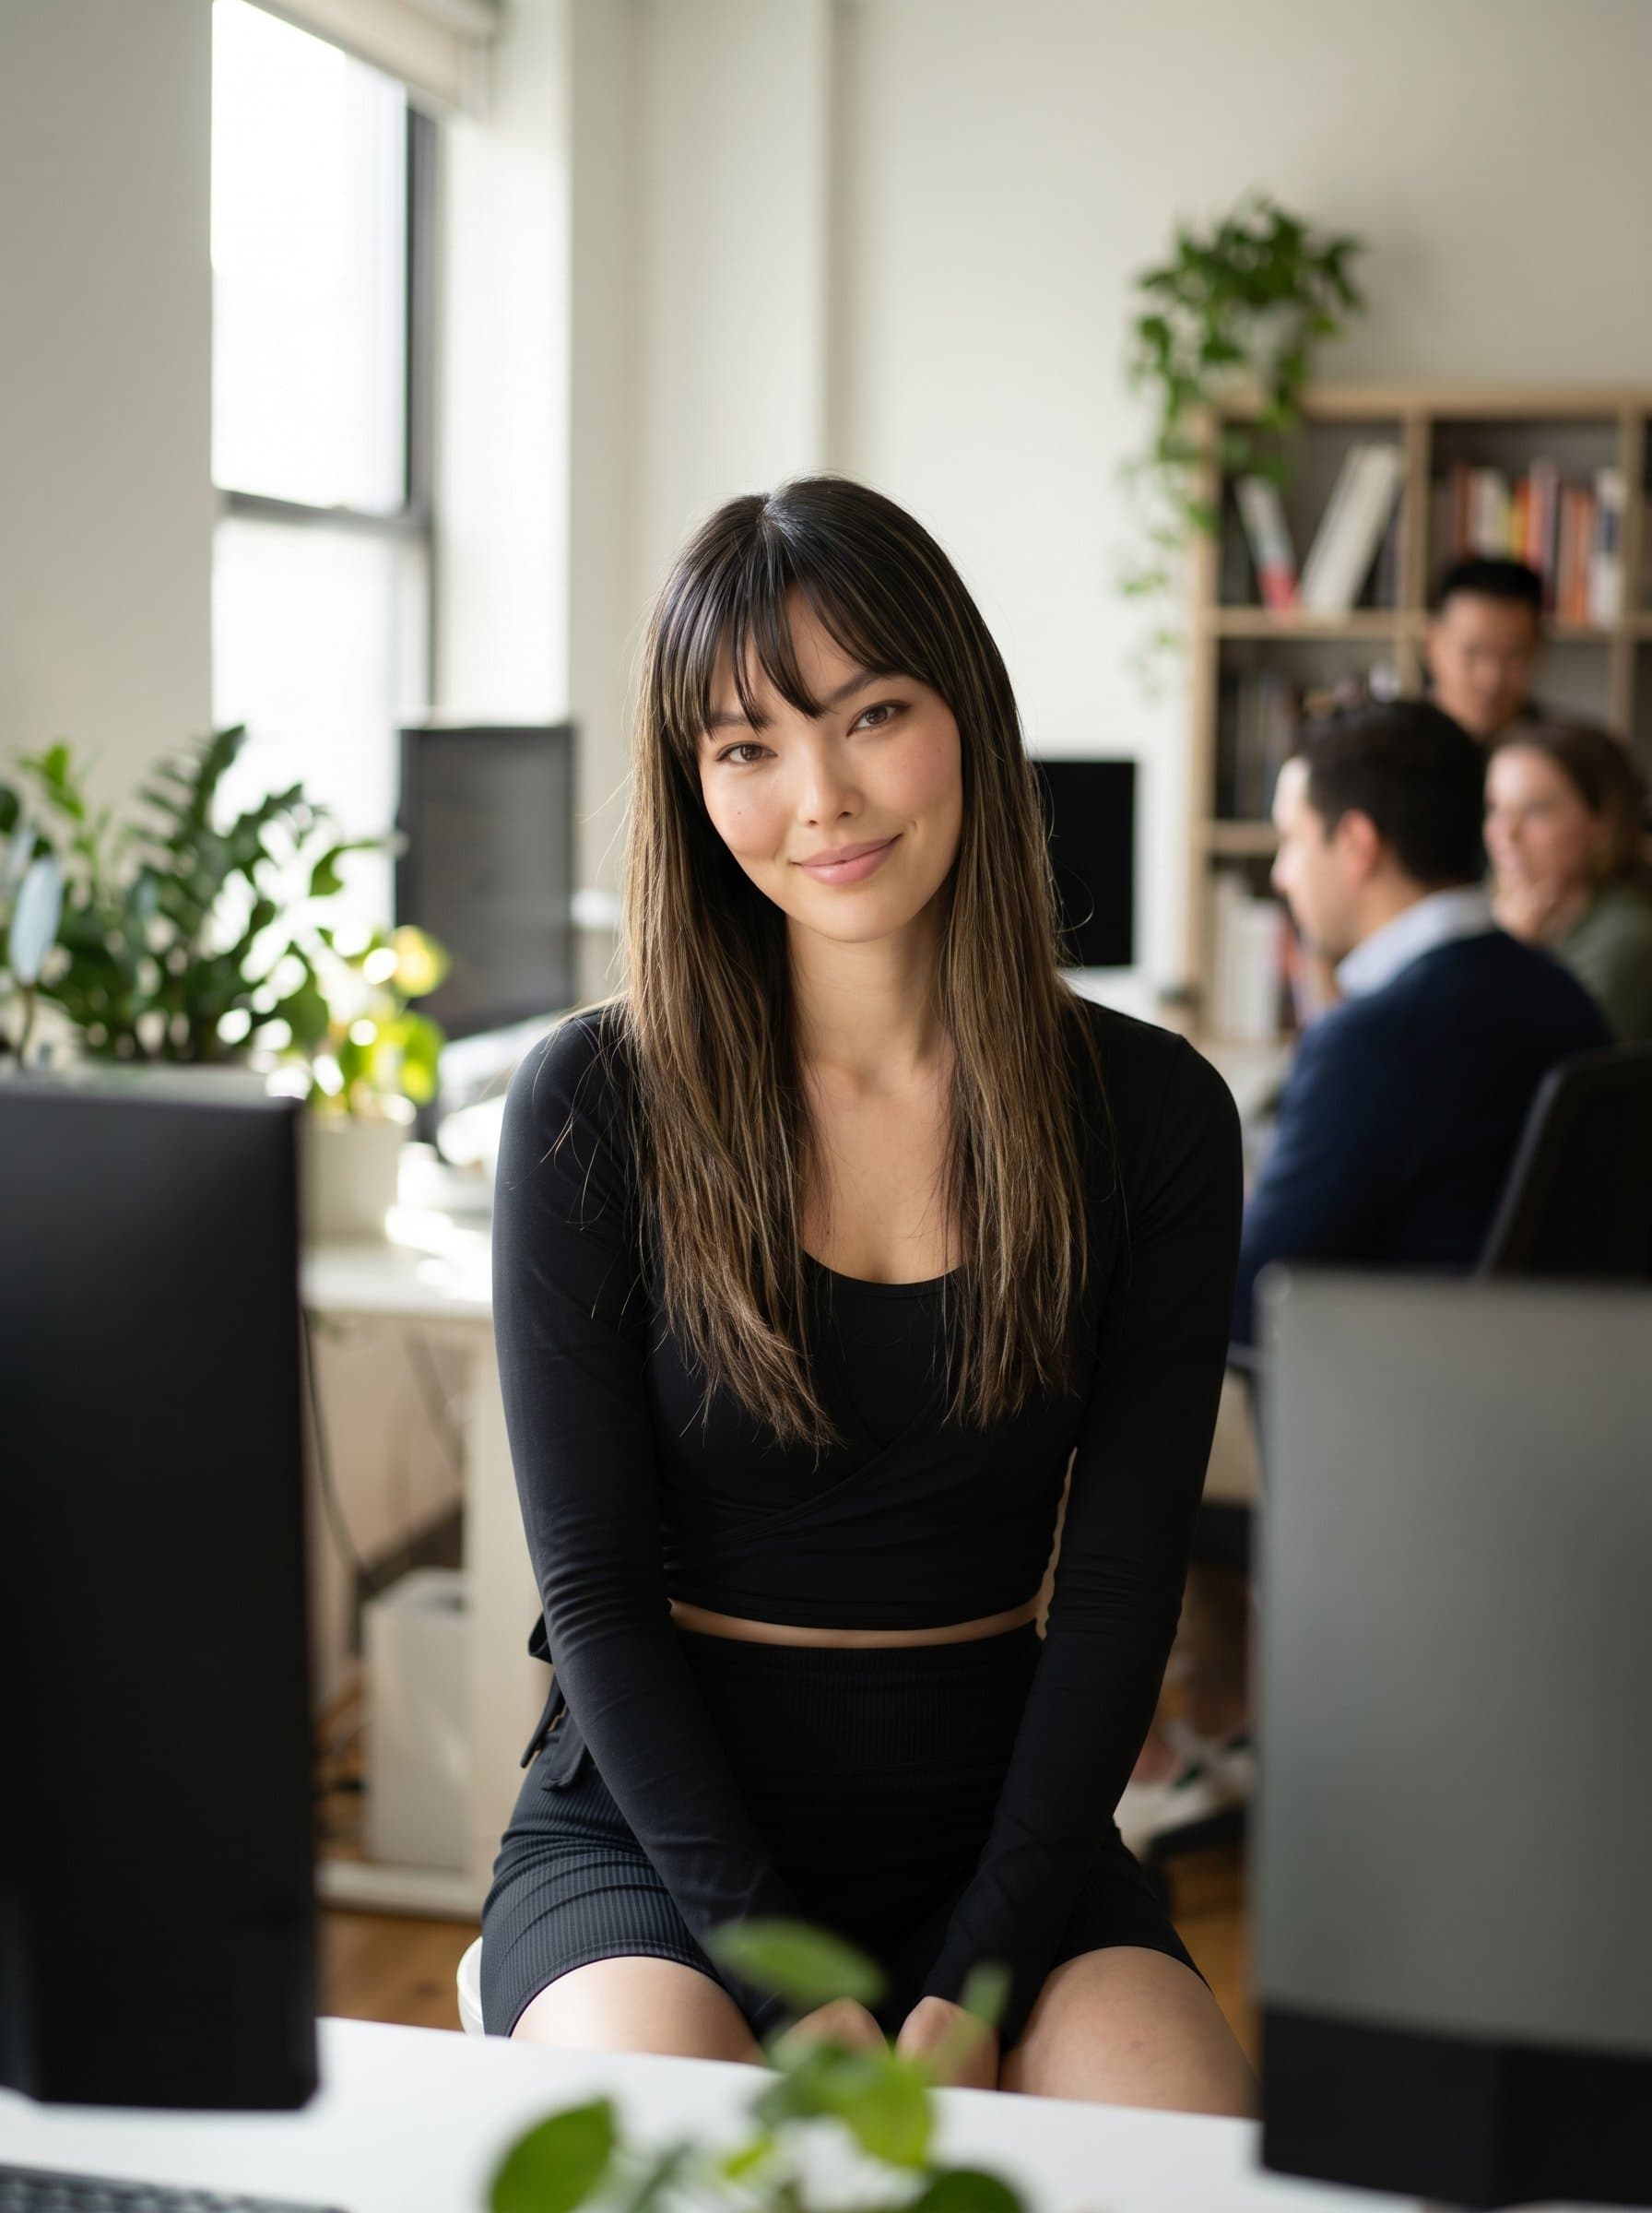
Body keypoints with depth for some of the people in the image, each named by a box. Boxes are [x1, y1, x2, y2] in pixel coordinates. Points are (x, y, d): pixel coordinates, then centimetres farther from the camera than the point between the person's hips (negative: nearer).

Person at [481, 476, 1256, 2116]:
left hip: (998, 1825, 2)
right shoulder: (593, 1108, -6)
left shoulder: (1153, 1115, -1)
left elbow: (1120, 1588, -2)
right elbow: (596, 1591, -6)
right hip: (655, 1825, -1)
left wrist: (973, 1993, -11)